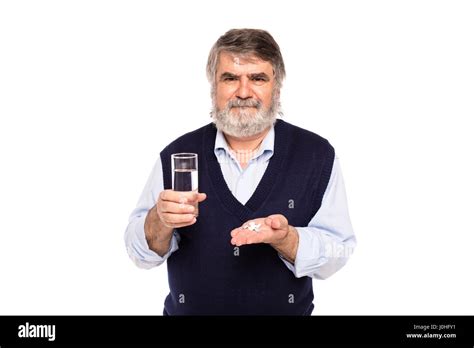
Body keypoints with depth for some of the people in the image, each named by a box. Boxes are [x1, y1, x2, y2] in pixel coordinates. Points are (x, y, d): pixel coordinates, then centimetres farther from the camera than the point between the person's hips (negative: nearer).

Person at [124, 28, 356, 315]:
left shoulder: (318, 156, -10)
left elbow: (337, 254, -13)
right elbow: (141, 254, -6)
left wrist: (284, 239, -30)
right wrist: (160, 221, -26)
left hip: (289, 309, 0)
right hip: (187, 310, 1)